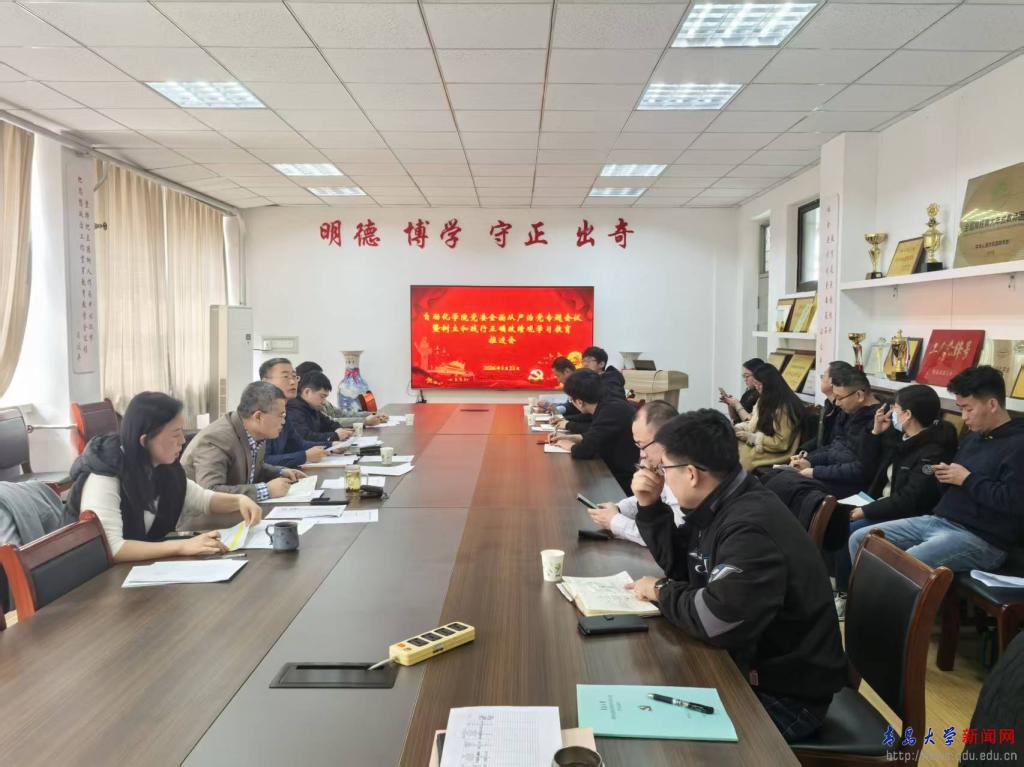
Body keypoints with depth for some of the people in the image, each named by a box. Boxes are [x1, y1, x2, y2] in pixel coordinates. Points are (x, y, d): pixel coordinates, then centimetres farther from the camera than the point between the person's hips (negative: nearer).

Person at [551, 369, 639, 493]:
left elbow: (585, 451, -24)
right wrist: (568, 437, 17)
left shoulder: (612, 410, -25)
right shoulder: (609, 404, 3)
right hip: (617, 471, 8)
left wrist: (567, 444, -4)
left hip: (624, 480, -8)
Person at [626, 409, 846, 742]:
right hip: (744, 660, 8)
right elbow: (681, 563, 12)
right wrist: (650, 507, -2)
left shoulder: (751, 527, -30)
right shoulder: (716, 505, 0)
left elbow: (715, 622, -36)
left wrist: (661, 591, -17)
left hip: (785, 692, -8)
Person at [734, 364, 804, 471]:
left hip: (775, 454, -8)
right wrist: (739, 428, -2)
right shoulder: (766, 401, 9)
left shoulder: (784, 407, -17)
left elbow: (781, 443, -19)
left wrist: (751, 437, -18)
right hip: (760, 446, 8)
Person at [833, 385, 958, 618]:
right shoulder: (900, 437, 7)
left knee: (849, 532, -24)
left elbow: (908, 502, -24)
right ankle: (836, 581, -2)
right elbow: (869, 471, 12)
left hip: (907, 518, -8)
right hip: (883, 507, 8)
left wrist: (866, 511, -21)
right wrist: (876, 433, 3)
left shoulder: (933, 454, -19)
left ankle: (844, 595, -5)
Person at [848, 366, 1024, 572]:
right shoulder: (973, 437, 19)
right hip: (937, 520, 9)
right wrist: (944, 474, 4)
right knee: (860, 539, 1)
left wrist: (968, 479, -13)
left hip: (979, 538, -9)